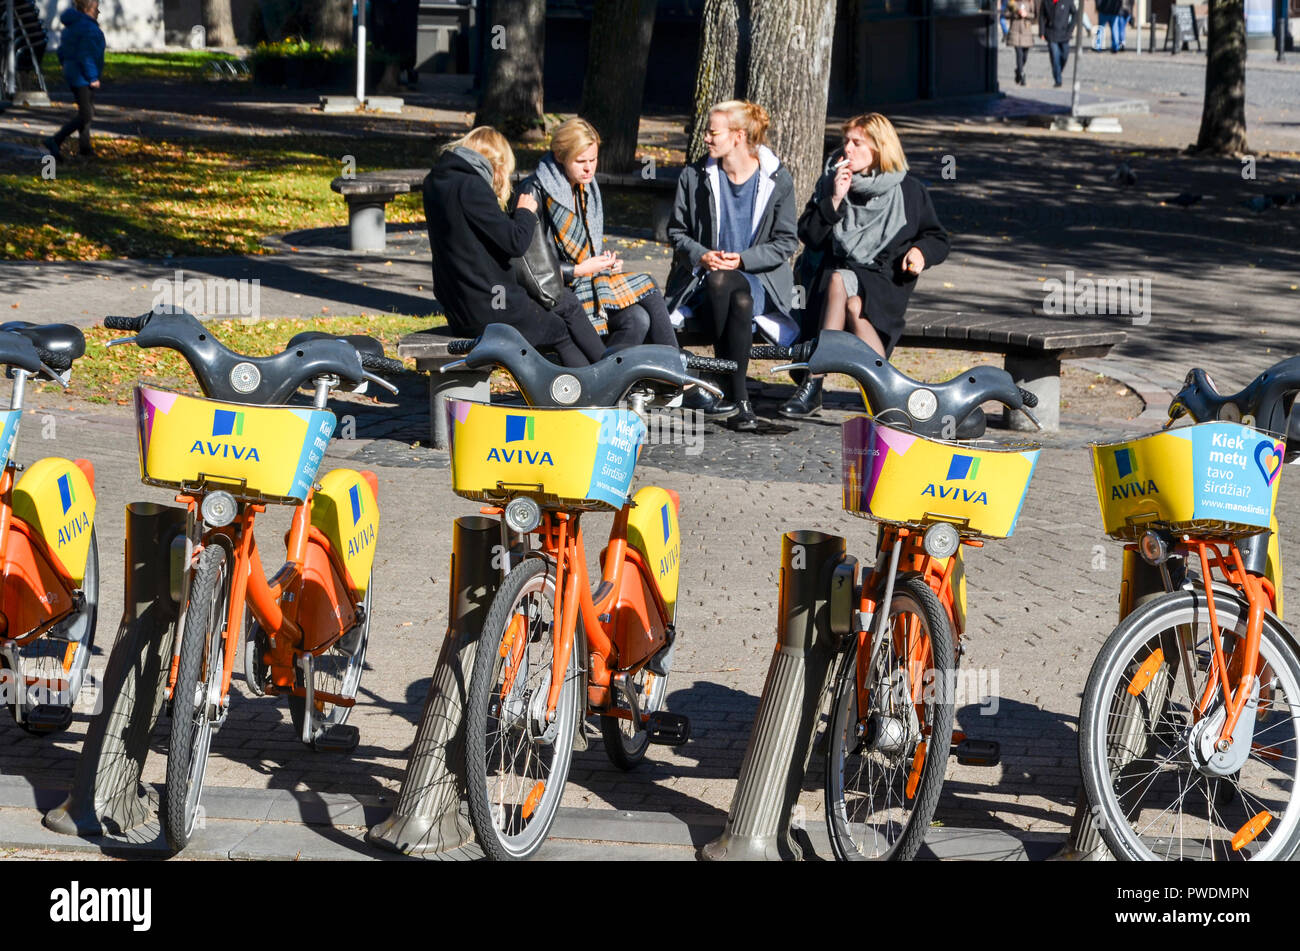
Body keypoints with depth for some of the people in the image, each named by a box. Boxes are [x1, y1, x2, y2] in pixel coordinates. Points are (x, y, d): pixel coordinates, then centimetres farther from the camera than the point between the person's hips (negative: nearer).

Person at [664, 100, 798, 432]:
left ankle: (728, 390, -29)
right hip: (704, 277, 1)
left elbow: (785, 242, 2)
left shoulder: (778, 180, 1)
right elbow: (677, 230, 12)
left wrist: (742, 260, -13)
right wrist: (701, 255, -9)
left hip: (759, 279, 0)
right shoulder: (695, 176, 6)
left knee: (742, 301, -39)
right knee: (740, 303, -37)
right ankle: (740, 398, -32)